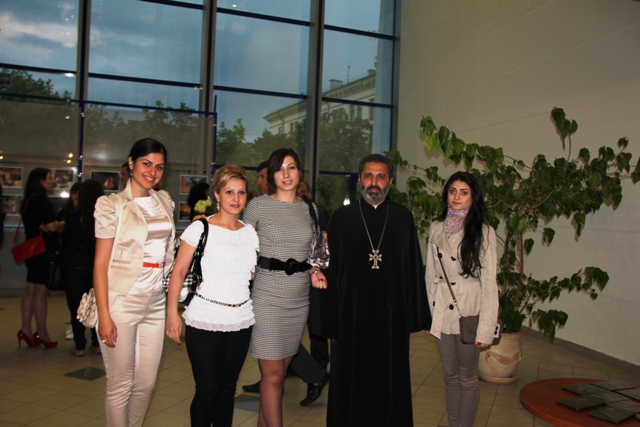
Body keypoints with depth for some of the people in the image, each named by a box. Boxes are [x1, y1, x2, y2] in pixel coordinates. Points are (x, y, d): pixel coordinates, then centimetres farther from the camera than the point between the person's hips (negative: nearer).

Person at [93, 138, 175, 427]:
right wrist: (104, 315, -14)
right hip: (121, 301, -5)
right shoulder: (112, 205, -5)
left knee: (146, 383, 12)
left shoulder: (165, 201, 11)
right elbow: (100, 263, -8)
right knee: (121, 385, 6)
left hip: (155, 302, 5)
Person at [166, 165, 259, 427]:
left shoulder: (250, 233, 7)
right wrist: (172, 313, -13)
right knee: (207, 390, 3)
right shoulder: (200, 228, -6)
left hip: (241, 321, 4)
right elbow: (178, 272, -6)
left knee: (227, 388, 13)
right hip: (204, 322, -4)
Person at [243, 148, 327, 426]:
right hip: (268, 296, -4)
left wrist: (315, 272, 0)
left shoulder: (309, 210, 9)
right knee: (273, 374, -2)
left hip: (299, 298, 4)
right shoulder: (258, 205, -3)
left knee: (279, 371, 12)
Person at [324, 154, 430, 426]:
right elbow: (330, 269, -1)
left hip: (392, 316, 1)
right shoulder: (341, 217, 1)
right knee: (350, 384, 11)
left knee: (390, 382, 11)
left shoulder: (404, 218, 4)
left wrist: (419, 317, 0)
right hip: (351, 316, -1)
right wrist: (330, 319, -4)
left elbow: (414, 268, 3)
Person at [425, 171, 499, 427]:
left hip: (468, 316, -4)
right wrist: (427, 315, 7)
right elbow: (430, 274, 9)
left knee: (467, 380, 8)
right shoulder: (437, 228, 5)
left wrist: (486, 329, -14)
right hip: (441, 315, 4)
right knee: (451, 377, 15)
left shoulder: (483, 232, -8)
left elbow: (489, 283, -10)